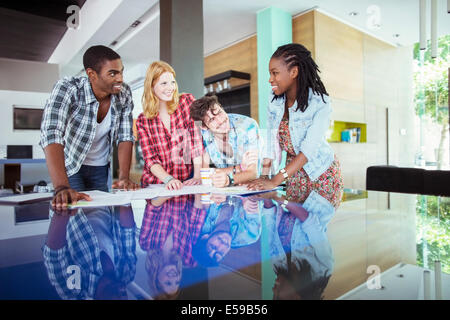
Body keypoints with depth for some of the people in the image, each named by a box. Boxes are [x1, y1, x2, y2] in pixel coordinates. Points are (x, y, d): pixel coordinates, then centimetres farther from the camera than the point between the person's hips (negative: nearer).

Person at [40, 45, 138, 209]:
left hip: (101, 168, 4)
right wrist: (62, 187, -49)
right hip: (69, 167, -3)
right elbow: (51, 133, -37)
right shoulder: (67, 88, -25)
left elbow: (125, 136, -11)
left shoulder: (124, 93, -13)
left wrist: (124, 177, -23)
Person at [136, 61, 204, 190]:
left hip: (186, 182, -1)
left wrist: (198, 176, -16)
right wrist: (168, 179, -21)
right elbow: (150, 159, -3)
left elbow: (197, 140, -7)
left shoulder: (187, 101, 0)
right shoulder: (142, 121, 4)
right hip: (154, 184, 1)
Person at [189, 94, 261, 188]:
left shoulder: (248, 126, -19)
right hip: (222, 191, 2)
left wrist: (229, 179, -41)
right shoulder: (202, 134, -12)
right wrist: (240, 167, -24)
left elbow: (252, 173, -21)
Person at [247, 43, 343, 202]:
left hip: (321, 174, -4)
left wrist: (275, 181, -34)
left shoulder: (320, 103, -20)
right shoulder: (275, 99, -4)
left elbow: (309, 149, -27)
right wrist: (264, 172, -13)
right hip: (294, 173, 4)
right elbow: (273, 137, -3)